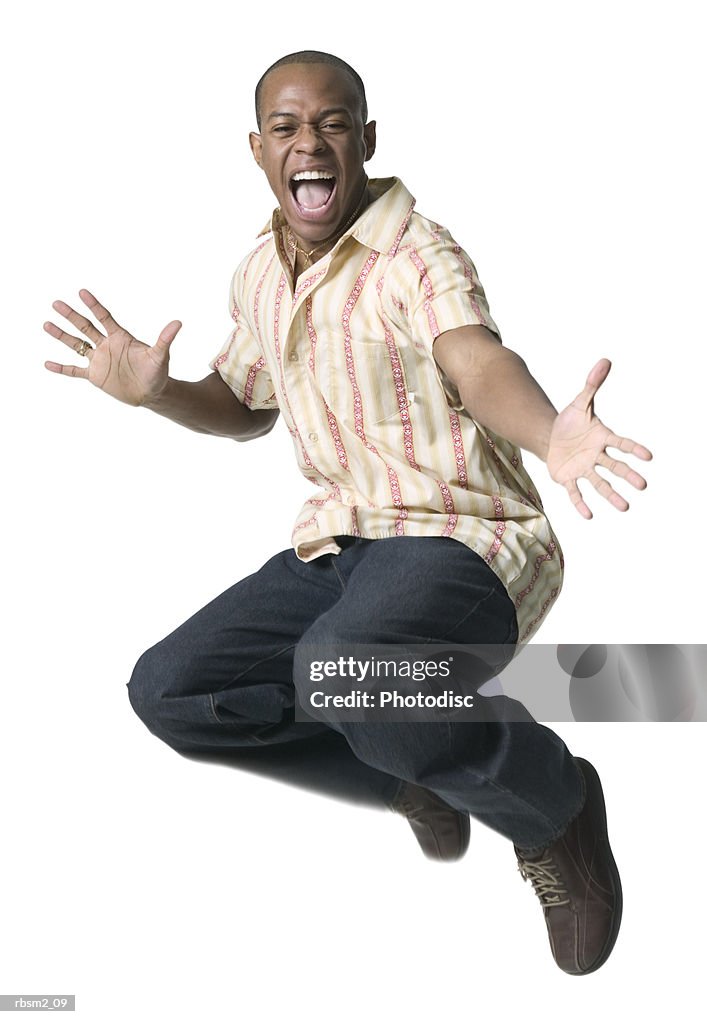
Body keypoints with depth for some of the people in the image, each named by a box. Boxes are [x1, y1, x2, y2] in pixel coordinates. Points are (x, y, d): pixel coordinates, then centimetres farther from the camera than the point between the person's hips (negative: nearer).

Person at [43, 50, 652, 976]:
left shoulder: (418, 256, -13)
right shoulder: (258, 275, 9)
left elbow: (480, 366, -34)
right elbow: (246, 408, 24)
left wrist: (553, 435, -57)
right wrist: (157, 392, 3)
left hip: (461, 542, -7)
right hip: (337, 546, 8)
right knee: (166, 693, -3)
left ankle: (551, 802, -10)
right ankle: (405, 767, 7)